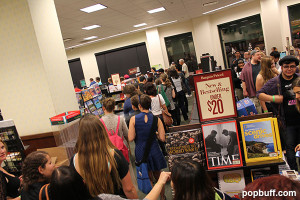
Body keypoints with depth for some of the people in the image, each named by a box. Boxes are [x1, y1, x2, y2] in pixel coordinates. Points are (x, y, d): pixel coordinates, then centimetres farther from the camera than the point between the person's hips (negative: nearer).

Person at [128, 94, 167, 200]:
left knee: (148, 177, 19)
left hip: (141, 152, 0)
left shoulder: (134, 119, -14)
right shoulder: (156, 119, -11)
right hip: (154, 151, 1)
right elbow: (162, 138, -12)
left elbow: (131, 138, -14)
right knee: (158, 176, 22)